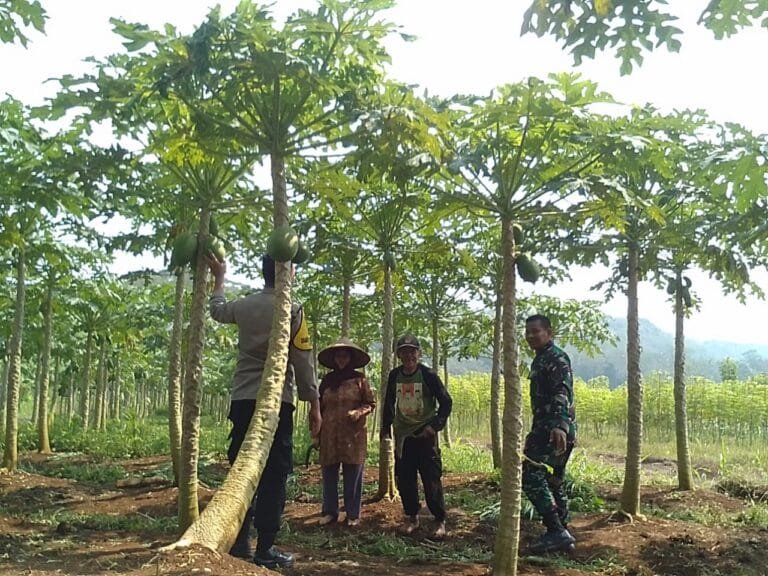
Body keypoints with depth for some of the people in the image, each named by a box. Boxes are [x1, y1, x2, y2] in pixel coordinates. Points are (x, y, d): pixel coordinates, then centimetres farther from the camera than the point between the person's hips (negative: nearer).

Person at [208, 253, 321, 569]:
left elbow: (217, 310, 32)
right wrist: (314, 404, -1)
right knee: (274, 476, 0)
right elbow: (304, 362, -8)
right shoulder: (292, 311, -7)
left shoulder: (243, 306, 8)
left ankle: (238, 542, 17)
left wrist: (219, 277, 46)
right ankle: (265, 550, 2)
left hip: (242, 400, 5)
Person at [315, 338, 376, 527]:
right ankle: (330, 512, 18)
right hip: (329, 435, 3)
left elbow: (371, 403, 5)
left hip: (353, 435, -3)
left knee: (352, 476, 3)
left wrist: (358, 412, -15)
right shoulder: (327, 380, 10)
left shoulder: (359, 378, 0)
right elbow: (320, 407, 15)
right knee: (329, 476, 6)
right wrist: (317, 433, 11)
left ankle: (353, 514, 12)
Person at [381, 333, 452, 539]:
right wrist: (386, 429, 12)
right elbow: (389, 404, 15)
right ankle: (412, 518, 22)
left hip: (425, 435, -4)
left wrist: (435, 425, -14)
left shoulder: (428, 375, -11)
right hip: (403, 435, 4)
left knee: (432, 480, -4)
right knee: (404, 480, 7)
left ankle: (440, 522, 7)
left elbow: (446, 402, -6)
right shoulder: (394, 376, 2)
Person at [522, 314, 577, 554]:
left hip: (555, 431, -10)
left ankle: (556, 531, -13)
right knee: (553, 481, 14)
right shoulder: (540, 359, 19)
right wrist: (536, 430, 27)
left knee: (532, 476, -14)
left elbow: (563, 393, -25)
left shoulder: (556, 358, -11)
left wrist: (559, 425, -38)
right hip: (548, 429, 10)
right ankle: (561, 533, 20)